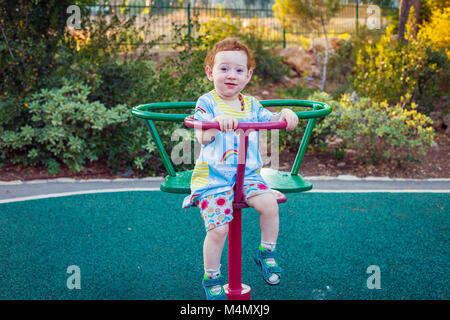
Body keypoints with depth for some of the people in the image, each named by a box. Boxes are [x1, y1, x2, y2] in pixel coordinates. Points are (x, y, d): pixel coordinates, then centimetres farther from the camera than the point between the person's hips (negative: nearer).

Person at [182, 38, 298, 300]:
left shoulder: (251, 104, 11)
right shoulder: (207, 103, -5)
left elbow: (270, 121, 7)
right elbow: (203, 137, -18)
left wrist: (284, 114, -15)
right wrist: (217, 122, -39)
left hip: (248, 174, 4)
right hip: (212, 177, -4)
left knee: (269, 204, -21)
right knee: (218, 228, -14)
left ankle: (267, 252, 6)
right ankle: (211, 278, 11)